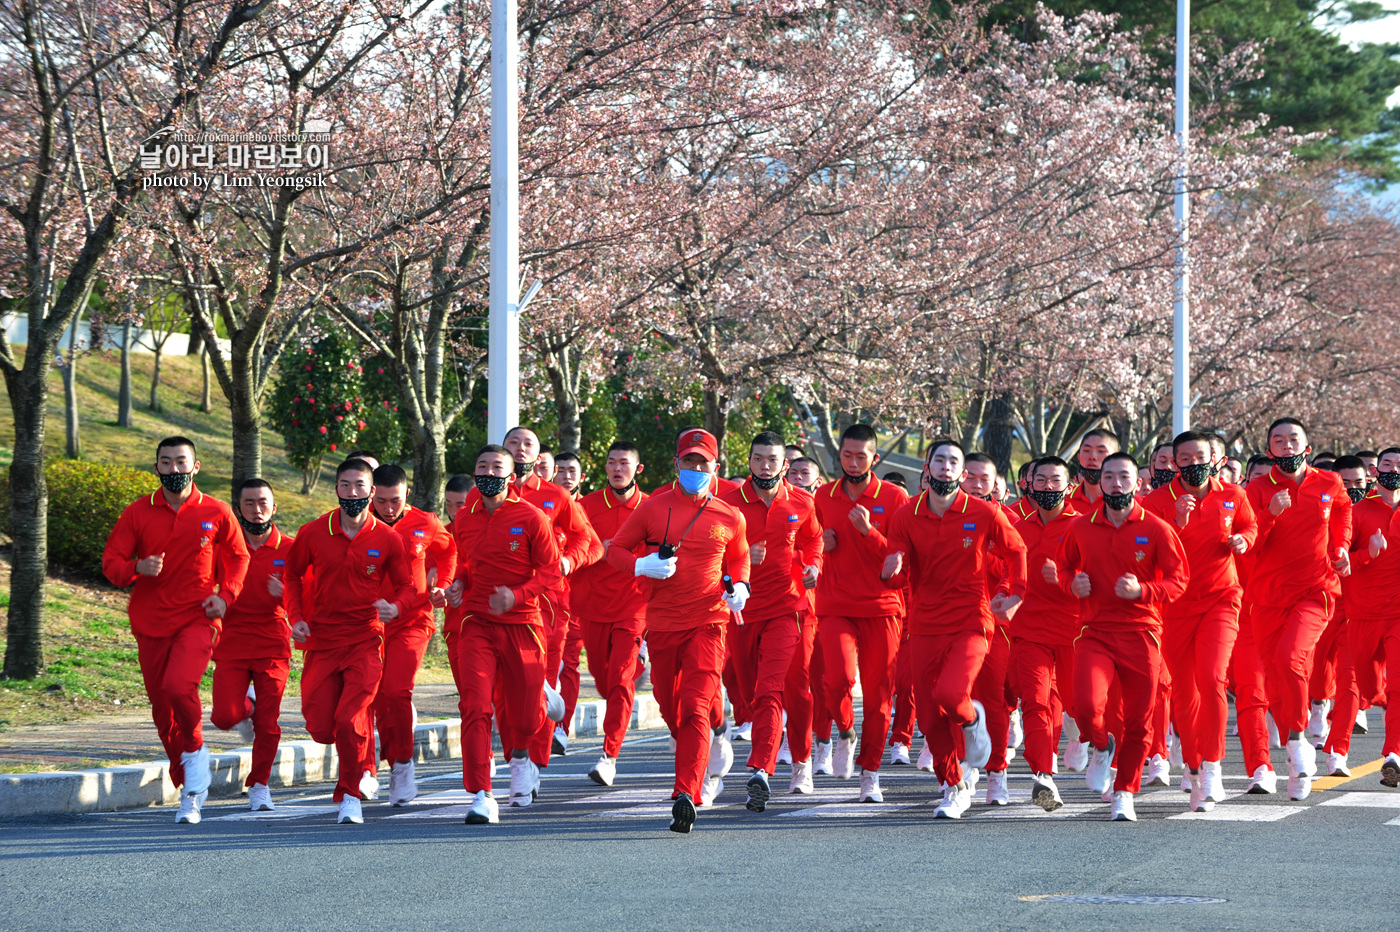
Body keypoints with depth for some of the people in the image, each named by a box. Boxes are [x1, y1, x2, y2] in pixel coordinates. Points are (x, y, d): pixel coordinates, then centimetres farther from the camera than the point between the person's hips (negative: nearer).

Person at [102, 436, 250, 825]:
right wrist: (137, 568, -20)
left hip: (198, 618, -2)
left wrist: (226, 595, -2)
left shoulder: (216, 513, 1)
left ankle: (195, 749, 2)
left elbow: (238, 557, 15)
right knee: (162, 709, 7)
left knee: (178, 686, -27)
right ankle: (189, 788, 23)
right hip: (151, 623, 3)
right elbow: (111, 562, 1)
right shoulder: (138, 513, 2)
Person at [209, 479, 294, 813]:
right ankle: (246, 706, 24)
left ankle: (259, 786, 17)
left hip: (273, 646, 0)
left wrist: (283, 594, -21)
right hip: (231, 644, 1)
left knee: (267, 724, -2)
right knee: (224, 716, -12)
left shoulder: (289, 550, 1)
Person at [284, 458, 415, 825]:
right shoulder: (313, 533, -1)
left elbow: (406, 588, 4)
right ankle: (363, 768, 33)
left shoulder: (388, 539, -4)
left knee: (348, 721, -17)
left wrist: (395, 608, -18)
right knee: (321, 729, 0)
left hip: (365, 642, -2)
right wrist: (296, 617, 1)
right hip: (321, 643, 2)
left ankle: (351, 796, 5)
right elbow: (293, 574, 15)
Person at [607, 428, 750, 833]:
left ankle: (686, 795, -21)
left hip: (708, 623, -2)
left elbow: (739, 557, 22)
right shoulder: (652, 509, 3)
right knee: (670, 706, 12)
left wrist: (740, 587, 2)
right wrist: (643, 565, -13)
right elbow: (616, 549, 8)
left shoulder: (729, 518, 5)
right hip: (662, 623, 2)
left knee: (695, 708, -15)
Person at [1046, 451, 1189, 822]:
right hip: (1094, 631, 0)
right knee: (1086, 706, -21)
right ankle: (1101, 747, 14)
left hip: (1141, 634, 0)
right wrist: (1072, 583, -2)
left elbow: (1178, 579, 0)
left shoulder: (1157, 530, -2)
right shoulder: (1080, 528, 5)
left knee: (1138, 721, 3)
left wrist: (1142, 591, -17)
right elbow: (1064, 567, 21)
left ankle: (1124, 793, 23)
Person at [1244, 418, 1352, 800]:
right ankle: (1300, 756, 23)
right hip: (1268, 595, 2)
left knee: (1289, 657, -27)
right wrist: (1270, 514, -22)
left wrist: (1340, 547, 9)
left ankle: (1298, 739, -11)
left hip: (1314, 592, -2)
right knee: (1275, 682, 5)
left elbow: (1343, 515, 26)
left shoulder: (1330, 485, 4)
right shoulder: (1258, 489, 1)